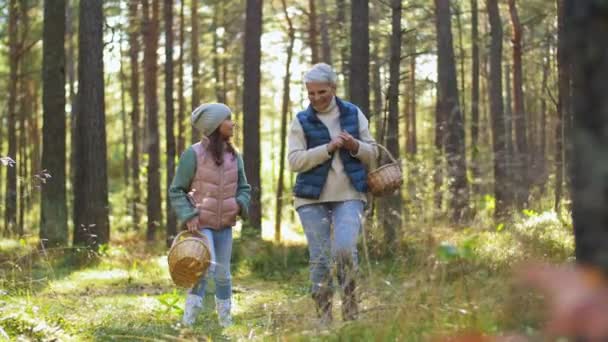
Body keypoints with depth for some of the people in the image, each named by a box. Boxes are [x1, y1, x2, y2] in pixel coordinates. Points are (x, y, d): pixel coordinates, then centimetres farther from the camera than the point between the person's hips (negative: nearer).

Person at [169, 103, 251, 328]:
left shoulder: (234, 155, 6)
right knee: (207, 267, -20)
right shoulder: (194, 154, -11)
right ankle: (188, 319, -10)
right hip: (200, 224, -5)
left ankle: (225, 321, 24)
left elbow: (244, 188, 16)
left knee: (223, 273, 11)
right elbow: (176, 191, -6)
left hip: (224, 225, 5)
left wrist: (240, 203, -5)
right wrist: (188, 216, -18)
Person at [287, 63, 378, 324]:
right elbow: (294, 161, -7)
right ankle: (323, 317, 9)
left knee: (345, 249, -19)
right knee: (320, 258, -2)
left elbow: (372, 154, 10)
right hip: (312, 197, 0)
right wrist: (328, 148, -17)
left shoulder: (354, 114, 8)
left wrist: (355, 146, -11)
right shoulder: (301, 121, 3)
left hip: (349, 195, 0)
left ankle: (350, 310, -2)